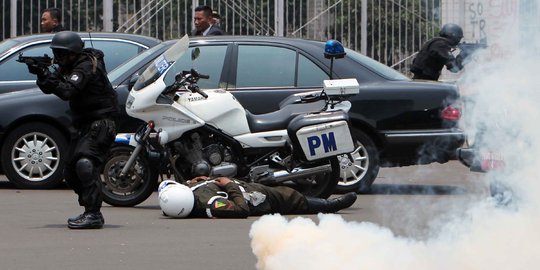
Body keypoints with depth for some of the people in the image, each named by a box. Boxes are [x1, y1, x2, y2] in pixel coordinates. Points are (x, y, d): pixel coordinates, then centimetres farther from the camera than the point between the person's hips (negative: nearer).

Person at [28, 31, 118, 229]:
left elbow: (67, 91, -32)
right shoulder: (69, 66, 11)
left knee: (85, 163, -27)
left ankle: (94, 215, -28)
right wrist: (41, 74, -14)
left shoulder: (86, 67, -17)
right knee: (70, 172, 11)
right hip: (84, 126, 10)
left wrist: (46, 76, -37)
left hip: (100, 124, -10)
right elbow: (49, 88, 4)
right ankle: (90, 211, 22)